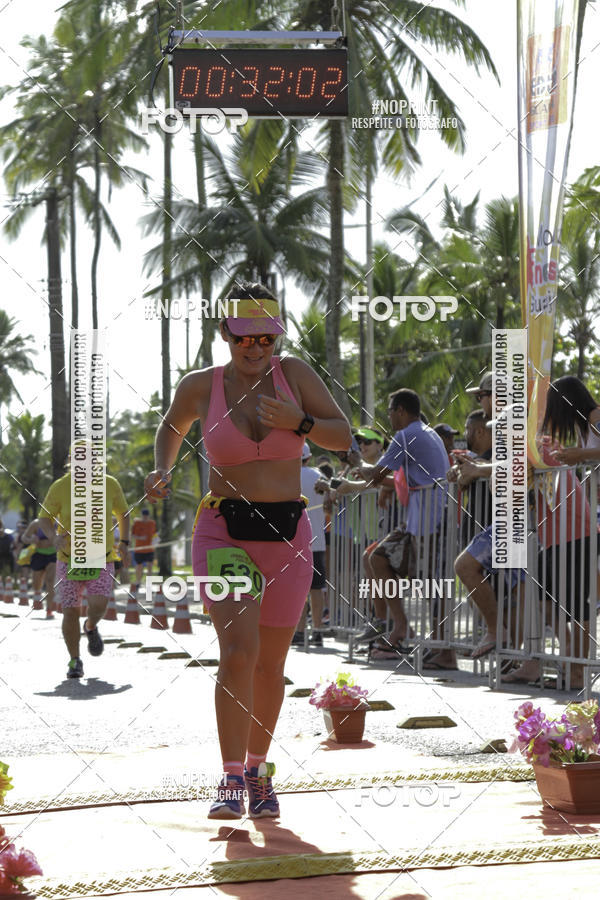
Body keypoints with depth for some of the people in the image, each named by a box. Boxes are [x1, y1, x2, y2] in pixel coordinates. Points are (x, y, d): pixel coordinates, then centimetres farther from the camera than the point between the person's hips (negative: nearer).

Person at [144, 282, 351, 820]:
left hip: (286, 536, 2)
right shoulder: (200, 387, 0)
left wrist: (296, 421, -18)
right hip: (223, 533, -2)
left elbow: (344, 438, -2)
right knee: (239, 650, -19)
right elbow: (173, 427, 21)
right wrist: (163, 471, 4)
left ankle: (258, 769, 30)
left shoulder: (294, 374, 0)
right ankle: (231, 783, -18)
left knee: (270, 663, 9)